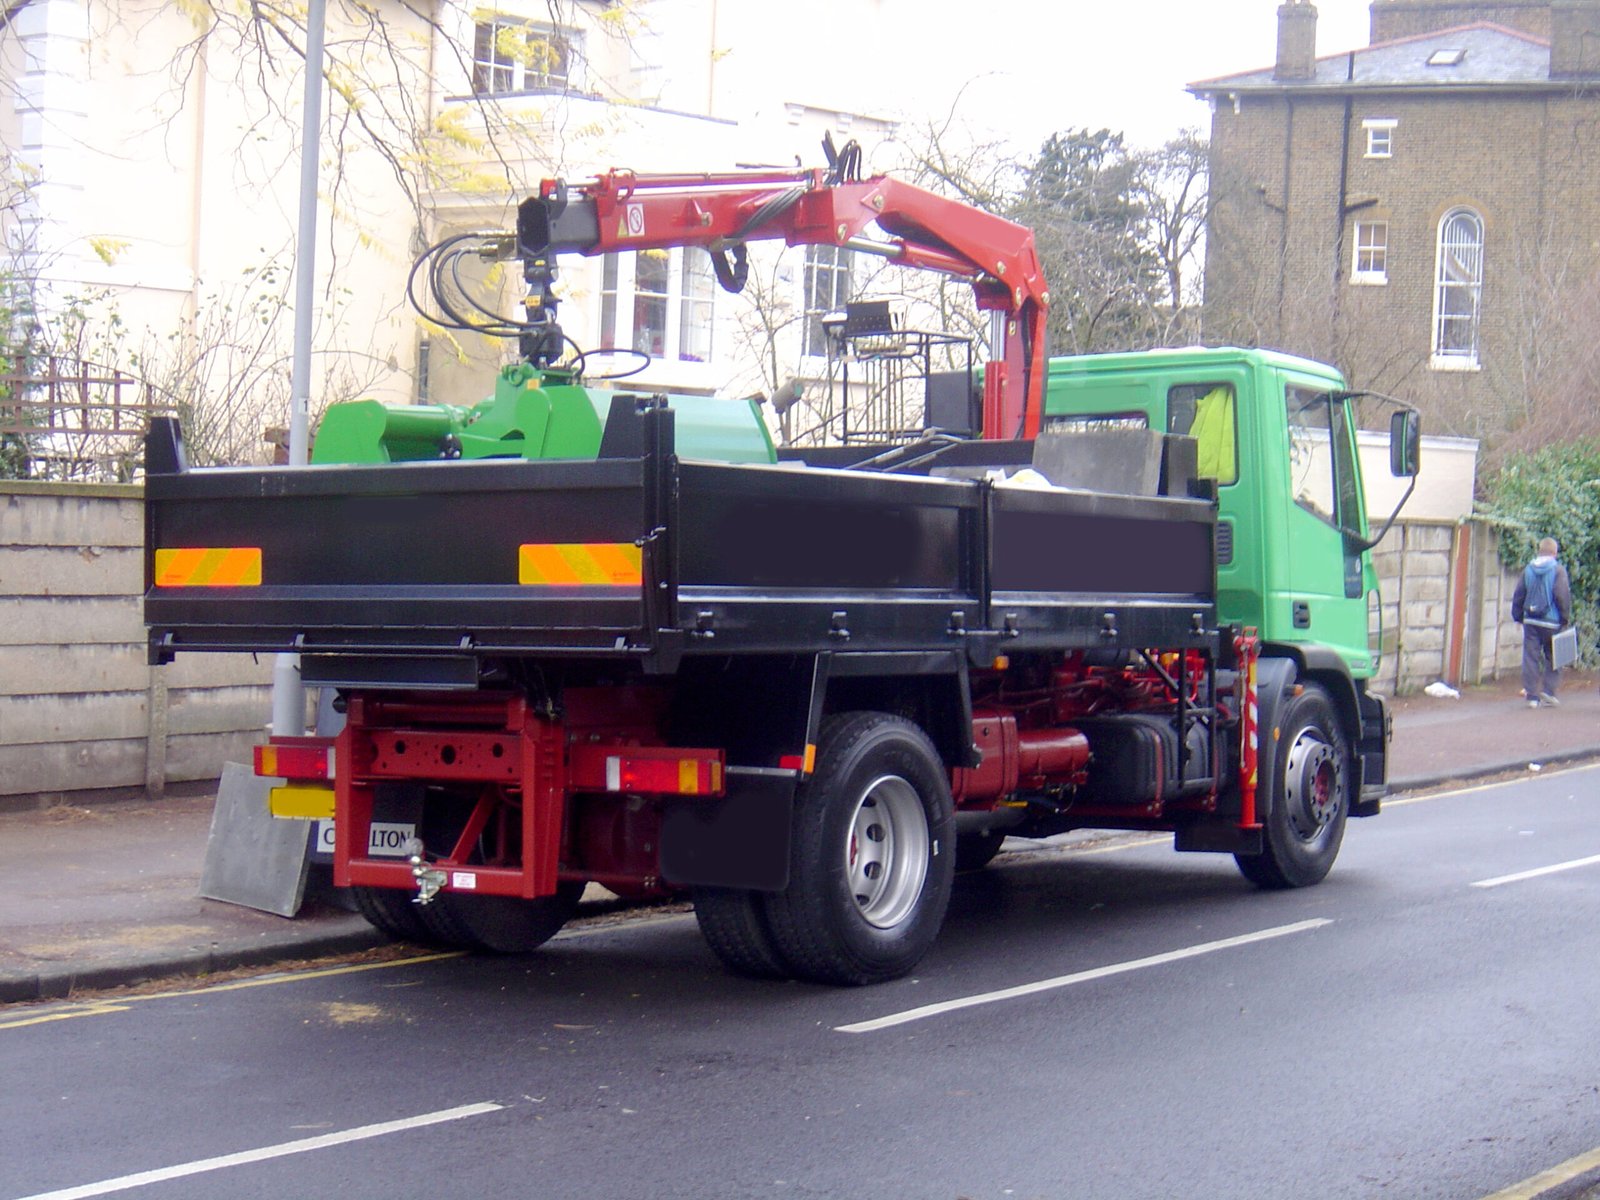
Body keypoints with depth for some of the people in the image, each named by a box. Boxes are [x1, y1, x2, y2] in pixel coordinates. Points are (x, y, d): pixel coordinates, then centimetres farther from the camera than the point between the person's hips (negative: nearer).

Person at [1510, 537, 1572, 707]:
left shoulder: (1528, 570, 6)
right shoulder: (1558, 570, -7)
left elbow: (1518, 596, 9)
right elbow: (1563, 597, -11)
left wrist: (1518, 617, 19)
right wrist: (1566, 619, -2)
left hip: (1530, 622, 3)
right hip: (1551, 623, -3)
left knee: (1531, 658, 5)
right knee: (1552, 658, 10)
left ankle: (1531, 694, 4)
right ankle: (1548, 691, 1)